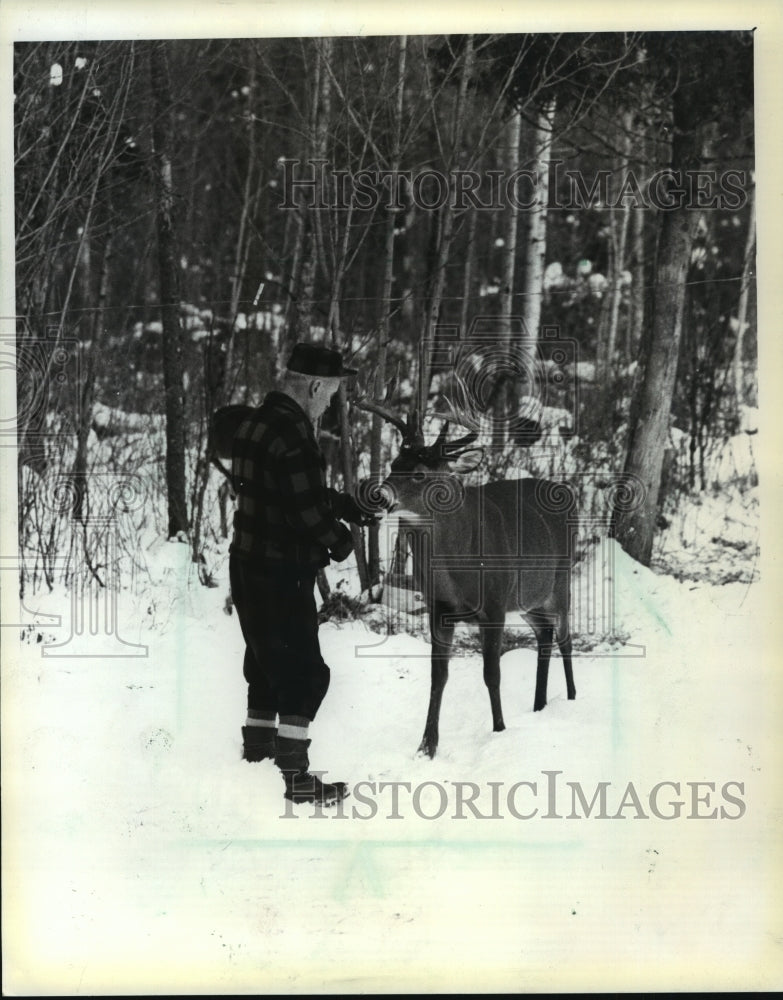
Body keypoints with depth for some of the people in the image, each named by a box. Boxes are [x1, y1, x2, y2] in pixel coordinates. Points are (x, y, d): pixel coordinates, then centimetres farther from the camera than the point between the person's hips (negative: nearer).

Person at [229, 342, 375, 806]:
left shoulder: (258, 421, 10)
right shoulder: (293, 434, -23)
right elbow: (308, 509, -24)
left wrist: (343, 504, 11)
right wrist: (340, 539, -6)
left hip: (249, 566, 10)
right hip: (283, 574, -10)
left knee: (267, 665, 21)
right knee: (303, 672, -1)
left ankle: (258, 753, 32)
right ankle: (296, 778, 3)